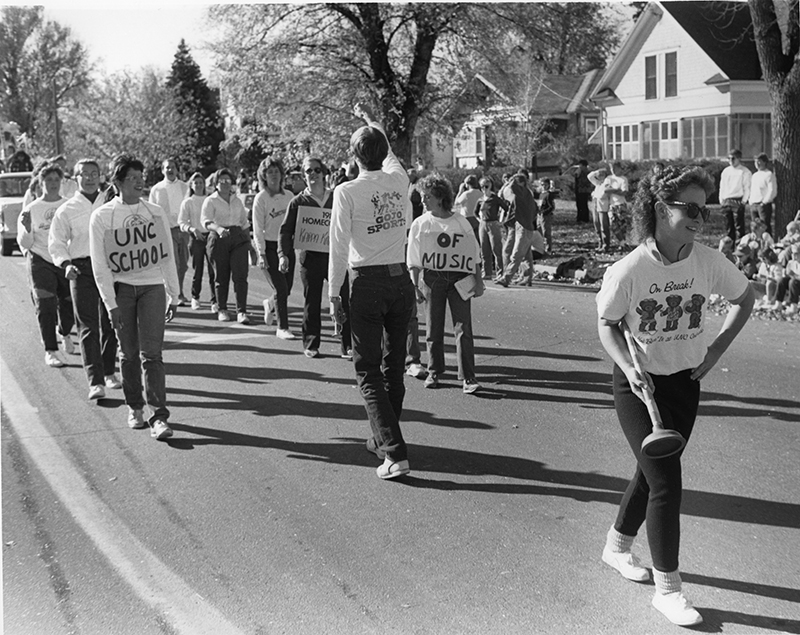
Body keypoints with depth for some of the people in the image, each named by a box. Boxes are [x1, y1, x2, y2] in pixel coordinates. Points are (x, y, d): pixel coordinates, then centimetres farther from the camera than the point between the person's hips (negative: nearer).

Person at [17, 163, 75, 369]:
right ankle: (50, 351, -3)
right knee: (45, 306, -8)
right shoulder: (32, 209, -1)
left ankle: (65, 334, 41)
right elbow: (25, 244, -1)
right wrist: (27, 227, -20)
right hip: (41, 262, -2)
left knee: (69, 304, 10)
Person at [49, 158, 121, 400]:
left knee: (110, 323, 10)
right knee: (88, 325, -7)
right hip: (82, 268, -2)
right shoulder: (66, 210, 5)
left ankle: (109, 373, 27)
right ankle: (95, 382, -11)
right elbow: (56, 243, 5)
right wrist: (66, 264, -13)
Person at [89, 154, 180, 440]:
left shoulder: (155, 213, 5)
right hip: (120, 288, 0)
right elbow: (100, 265, -3)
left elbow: (167, 256, 11)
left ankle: (159, 416, -10)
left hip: (152, 287, 0)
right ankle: (134, 408, 24)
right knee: (129, 354, 6)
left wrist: (174, 296, 10)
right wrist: (111, 303, -9)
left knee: (151, 353, -8)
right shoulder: (101, 217, -3)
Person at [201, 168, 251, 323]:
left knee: (240, 276, -9)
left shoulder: (237, 201, 16)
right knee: (221, 277, 3)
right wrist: (218, 228, -34)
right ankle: (222, 310, 18)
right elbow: (205, 221, -14)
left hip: (238, 238, 3)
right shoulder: (210, 201, 2)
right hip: (219, 240, -2)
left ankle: (241, 311, -12)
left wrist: (249, 243, 18)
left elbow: (244, 223, 22)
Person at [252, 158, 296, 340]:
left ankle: (270, 304, 41)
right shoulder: (261, 198, -7)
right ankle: (282, 327, 2)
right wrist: (261, 254, -14)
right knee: (280, 289, -9)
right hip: (269, 247, -4)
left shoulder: (289, 196, 6)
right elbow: (257, 229, -9)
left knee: (286, 289, 8)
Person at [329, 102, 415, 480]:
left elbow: (339, 247, -10)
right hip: (401, 280, 5)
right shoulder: (398, 180, 4)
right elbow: (389, 152, 27)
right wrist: (370, 119, 42)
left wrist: (334, 293, -2)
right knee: (394, 366, 16)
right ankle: (383, 439, 28)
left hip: (367, 284, -5)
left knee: (368, 370, -1)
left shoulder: (347, 192, -10)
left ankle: (394, 452, -11)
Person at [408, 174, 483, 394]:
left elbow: (474, 255, 10)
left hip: (459, 279, -1)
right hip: (431, 279, 1)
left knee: (463, 329, -6)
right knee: (434, 330, 6)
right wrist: (415, 285, -2)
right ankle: (434, 372, 22)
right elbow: (414, 261, 5)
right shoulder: (420, 224, 4)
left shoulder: (461, 223, 4)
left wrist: (478, 280, 7)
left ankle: (468, 377, -4)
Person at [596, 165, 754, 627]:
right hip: (639, 385, -4)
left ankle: (618, 546, 42)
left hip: (685, 382, 4)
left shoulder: (708, 262, -11)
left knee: (652, 472, 17)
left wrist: (717, 350, 1)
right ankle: (667, 587, 7)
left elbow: (746, 298, 7)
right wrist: (628, 367, -20)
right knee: (666, 482, -8)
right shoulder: (627, 272, -20)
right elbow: (606, 324, -5)